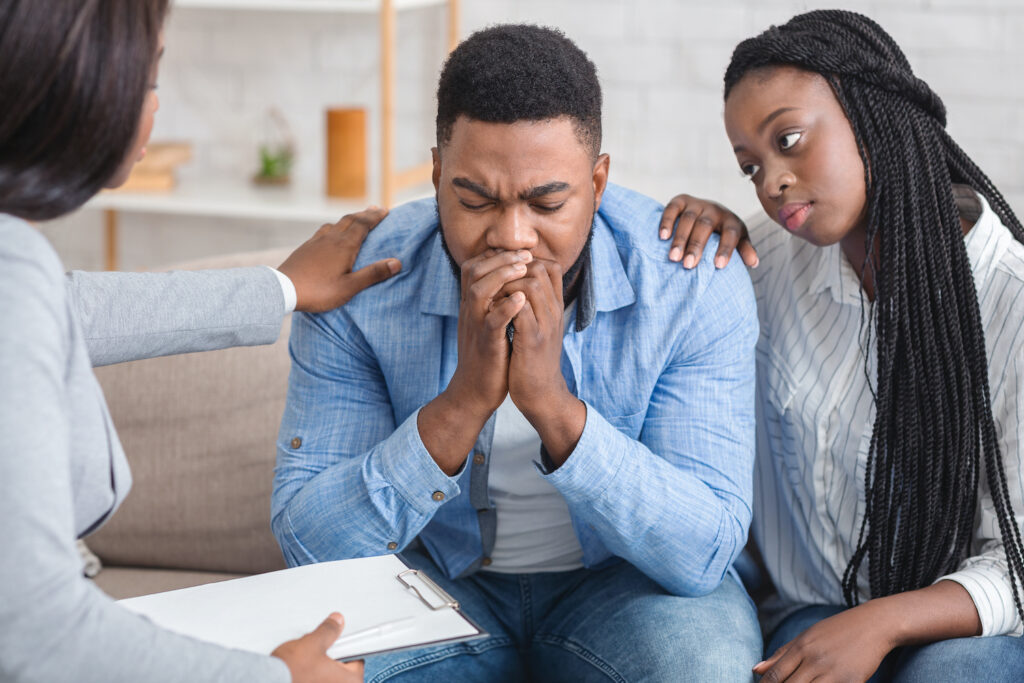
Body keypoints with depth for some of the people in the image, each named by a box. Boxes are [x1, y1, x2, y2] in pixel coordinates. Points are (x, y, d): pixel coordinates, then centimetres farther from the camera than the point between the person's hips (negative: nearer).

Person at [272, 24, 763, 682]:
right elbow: (310, 548, -19)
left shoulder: (694, 284, -20)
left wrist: (553, 404, -38)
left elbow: (703, 553, -23)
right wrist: (464, 401, -34)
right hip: (438, 579, -1)